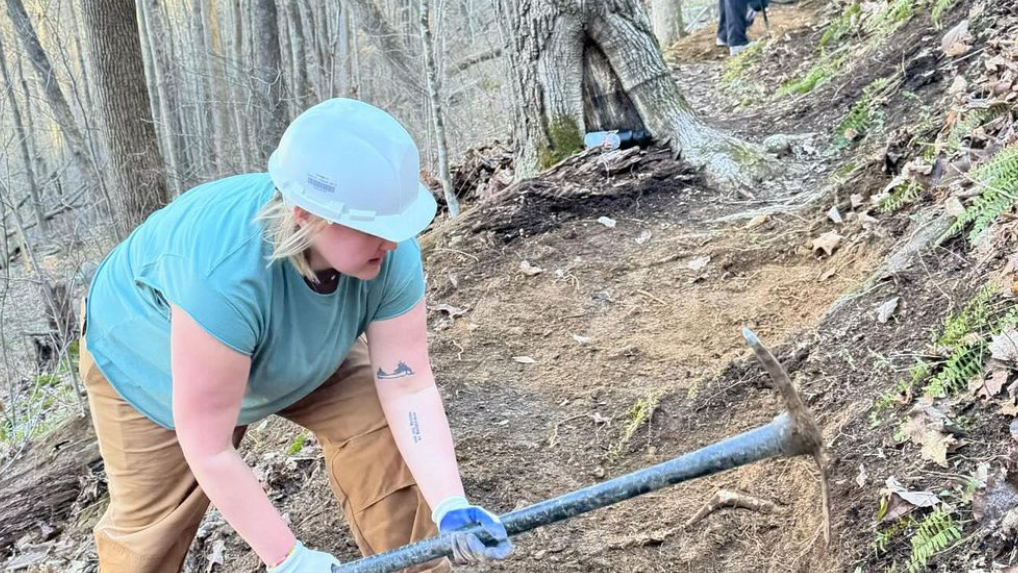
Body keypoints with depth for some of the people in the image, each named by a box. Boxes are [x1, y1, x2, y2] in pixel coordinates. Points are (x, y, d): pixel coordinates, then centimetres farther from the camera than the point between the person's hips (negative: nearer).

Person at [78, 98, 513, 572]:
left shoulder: (390, 253, -32)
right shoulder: (222, 272, -46)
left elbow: (409, 389, -27)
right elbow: (207, 449, -38)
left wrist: (450, 507, -38)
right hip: (145, 355, -3)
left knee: (384, 434, -14)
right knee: (149, 525, 7)